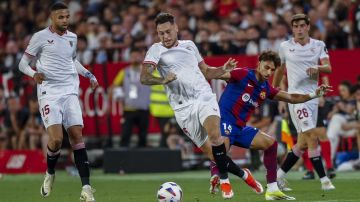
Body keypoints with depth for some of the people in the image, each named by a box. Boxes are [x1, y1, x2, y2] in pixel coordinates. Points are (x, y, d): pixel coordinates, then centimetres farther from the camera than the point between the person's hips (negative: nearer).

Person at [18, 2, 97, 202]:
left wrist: (88, 74, 20)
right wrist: (34, 74, -19)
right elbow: (23, 63, 1)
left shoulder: (72, 37, 14)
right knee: (56, 139, -17)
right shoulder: (40, 37, -2)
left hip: (70, 92, 4)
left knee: (77, 136, -7)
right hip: (49, 93, -4)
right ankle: (50, 174, 13)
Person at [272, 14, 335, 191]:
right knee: (312, 138, -15)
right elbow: (279, 70, 17)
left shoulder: (319, 45, 7)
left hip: (313, 96, 4)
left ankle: (279, 174, 20)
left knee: (303, 143, 7)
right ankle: (324, 180, -15)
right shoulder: (285, 47, 3)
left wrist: (318, 68, -26)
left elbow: (328, 68, -5)